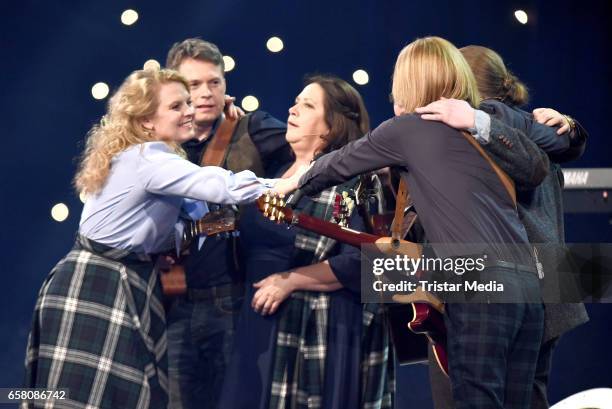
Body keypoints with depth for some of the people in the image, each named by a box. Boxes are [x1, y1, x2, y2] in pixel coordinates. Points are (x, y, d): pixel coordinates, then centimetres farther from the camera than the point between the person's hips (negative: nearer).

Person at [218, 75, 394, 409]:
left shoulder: (351, 181, -11)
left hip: (322, 331, -7)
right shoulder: (278, 173, 12)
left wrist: (290, 280, -16)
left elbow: (360, 261, -20)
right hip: (264, 325, 7)